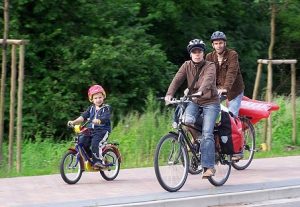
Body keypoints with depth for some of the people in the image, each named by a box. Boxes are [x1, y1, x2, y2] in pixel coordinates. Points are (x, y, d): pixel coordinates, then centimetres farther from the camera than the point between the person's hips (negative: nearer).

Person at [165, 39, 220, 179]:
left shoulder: (210, 66, -7)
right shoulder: (187, 65, 3)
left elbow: (208, 79, -28)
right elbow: (177, 79, -10)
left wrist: (200, 91, -48)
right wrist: (169, 95, -28)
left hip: (210, 102, -3)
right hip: (194, 101, 4)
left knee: (207, 134, -19)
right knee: (187, 121, -29)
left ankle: (209, 167, -19)